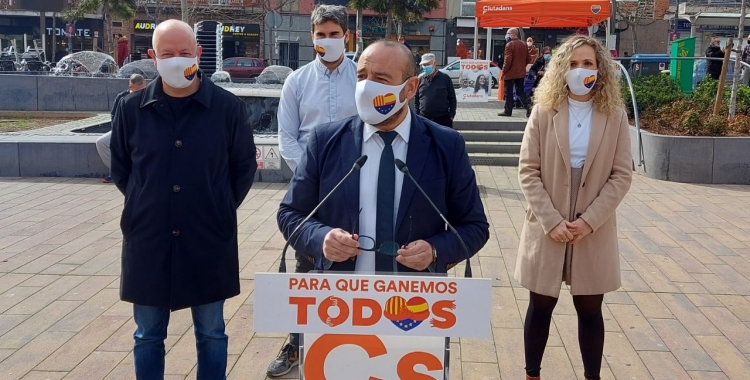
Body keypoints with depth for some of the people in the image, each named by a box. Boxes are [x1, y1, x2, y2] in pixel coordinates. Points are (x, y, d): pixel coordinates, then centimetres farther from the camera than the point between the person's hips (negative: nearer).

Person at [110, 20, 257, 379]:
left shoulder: (228, 107, -6)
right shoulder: (132, 108, -2)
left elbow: (244, 165, 5)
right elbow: (120, 168, 12)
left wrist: (221, 208, 3)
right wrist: (146, 206, 8)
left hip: (209, 240, -1)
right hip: (147, 240, 2)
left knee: (211, 334, 13)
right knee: (148, 336, 14)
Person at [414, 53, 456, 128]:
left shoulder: (445, 78, -1)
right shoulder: (420, 79, 5)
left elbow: (452, 98, 2)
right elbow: (416, 99, 10)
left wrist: (451, 115, -3)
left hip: (443, 119, -2)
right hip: (424, 119, 2)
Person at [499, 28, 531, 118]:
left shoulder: (510, 44, -12)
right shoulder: (523, 45, 12)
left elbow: (508, 60, -18)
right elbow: (527, 59, 16)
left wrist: (503, 72, -11)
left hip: (510, 73, -7)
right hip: (521, 73, 7)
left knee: (509, 93, 1)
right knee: (520, 91, 10)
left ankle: (508, 111, 5)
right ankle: (528, 106, -7)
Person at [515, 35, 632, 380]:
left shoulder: (615, 116, -1)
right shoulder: (544, 112, -3)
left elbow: (622, 176, -3)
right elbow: (528, 171, -6)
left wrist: (589, 221, -12)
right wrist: (552, 221, -13)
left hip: (595, 232, 1)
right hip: (547, 229, 0)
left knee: (590, 311, 11)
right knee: (540, 308, 11)